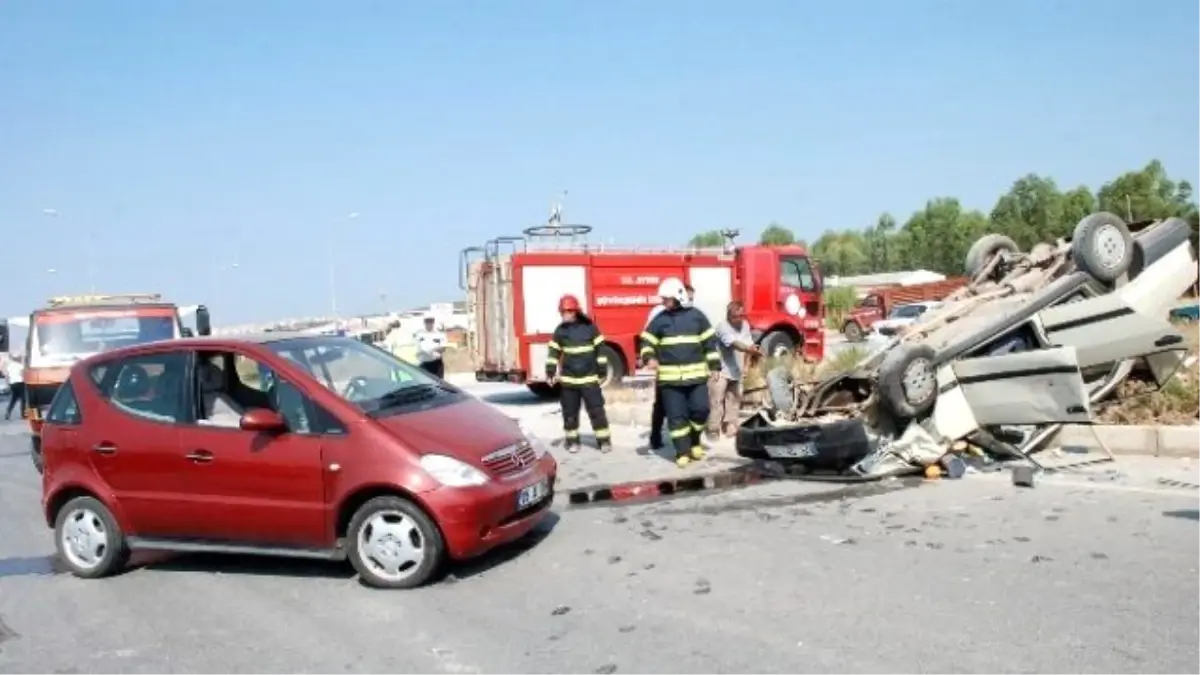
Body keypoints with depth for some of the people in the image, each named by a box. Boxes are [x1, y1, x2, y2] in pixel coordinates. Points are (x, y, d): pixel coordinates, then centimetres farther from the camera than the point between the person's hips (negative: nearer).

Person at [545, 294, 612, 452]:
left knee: (597, 410, -1)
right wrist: (551, 372, 1)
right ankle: (572, 441, 20)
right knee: (570, 413, 8)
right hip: (568, 379, 2)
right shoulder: (560, 330, 3)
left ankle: (604, 440, 8)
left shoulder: (589, 327, -3)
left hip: (589, 378, -2)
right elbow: (553, 352, 8)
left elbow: (600, 349, 1)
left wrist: (602, 370, -1)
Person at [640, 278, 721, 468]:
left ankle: (694, 441, 23)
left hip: (696, 374, 0)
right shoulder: (659, 319, 5)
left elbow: (710, 341, 7)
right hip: (670, 377, 0)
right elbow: (647, 341, 8)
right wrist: (649, 358, -13)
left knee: (700, 409, -2)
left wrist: (714, 366, 4)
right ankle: (682, 452, 7)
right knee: (676, 416, 0)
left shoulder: (696, 316, 3)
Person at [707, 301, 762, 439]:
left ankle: (730, 430, 25)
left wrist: (745, 366, 2)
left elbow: (748, 345, 7)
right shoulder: (723, 327, -22)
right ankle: (713, 432, -3)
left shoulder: (745, 325, 2)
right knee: (716, 402, -9)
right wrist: (750, 350, -49)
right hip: (720, 371, -7)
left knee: (734, 401, 14)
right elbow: (735, 344, -35)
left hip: (736, 371, 8)